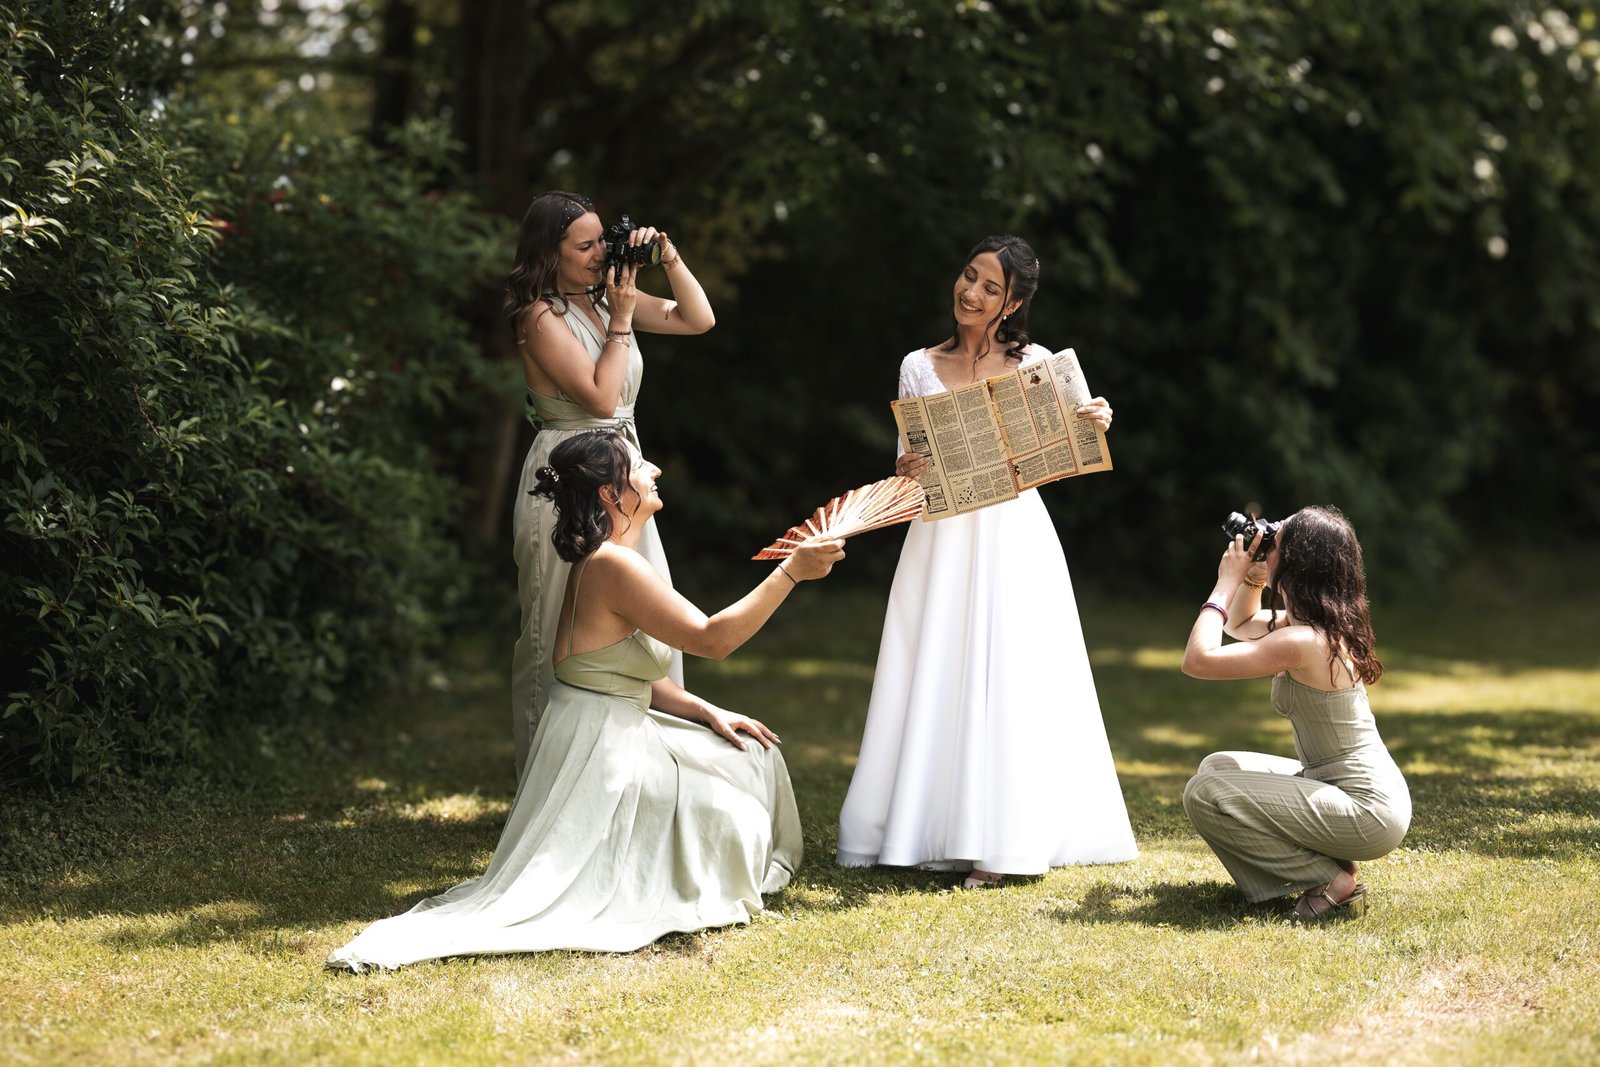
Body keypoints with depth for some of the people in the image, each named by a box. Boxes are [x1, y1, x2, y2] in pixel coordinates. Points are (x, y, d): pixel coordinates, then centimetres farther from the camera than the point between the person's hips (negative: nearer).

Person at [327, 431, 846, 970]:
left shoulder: (607, 561, 11)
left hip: (621, 736, 10)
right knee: (729, 818, -4)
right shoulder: (613, 566, -22)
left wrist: (708, 713, 5)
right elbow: (712, 639, -22)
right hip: (598, 758, -10)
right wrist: (790, 573, -20)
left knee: (749, 754, 17)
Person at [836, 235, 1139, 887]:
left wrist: (1094, 424, -16)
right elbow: (908, 463, 6)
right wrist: (907, 473, -16)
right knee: (937, 680, -1)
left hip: (1013, 536, -1)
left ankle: (998, 842, -4)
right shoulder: (920, 367, 8)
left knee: (1008, 680, -6)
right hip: (942, 538, 1)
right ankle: (927, 829, 5)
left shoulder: (1033, 362, 4)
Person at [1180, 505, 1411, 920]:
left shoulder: (1300, 642, -23)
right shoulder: (1320, 623, 7)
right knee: (1217, 766, 16)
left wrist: (1226, 582, -12)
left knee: (1204, 794, -14)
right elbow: (1238, 625, 26)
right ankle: (1325, 860, 10)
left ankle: (1333, 882, -6)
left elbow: (1197, 660, -24)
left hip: (1368, 810, -10)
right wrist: (1251, 578, 7)